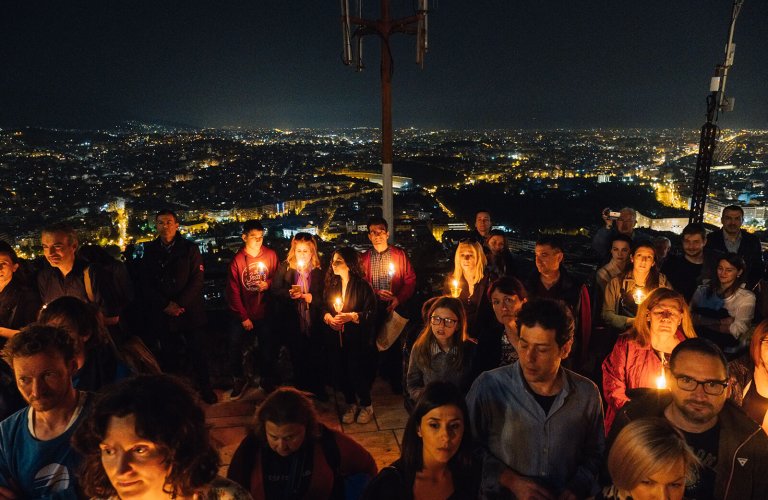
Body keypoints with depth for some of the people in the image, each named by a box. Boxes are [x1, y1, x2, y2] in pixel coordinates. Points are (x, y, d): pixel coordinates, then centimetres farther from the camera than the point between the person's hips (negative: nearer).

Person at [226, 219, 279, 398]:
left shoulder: (270, 255, -9)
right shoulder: (237, 260, -12)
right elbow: (233, 291, -8)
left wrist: (268, 283, -17)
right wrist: (243, 317, -7)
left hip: (264, 313, 1)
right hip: (242, 316, -1)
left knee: (268, 350, 12)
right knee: (235, 350, 10)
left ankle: (268, 381, 35)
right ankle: (239, 380, 36)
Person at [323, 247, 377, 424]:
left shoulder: (362, 285, -12)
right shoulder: (331, 284, 5)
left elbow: (371, 313, -13)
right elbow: (324, 306, 13)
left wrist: (351, 316, -22)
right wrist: (328, 317, -7)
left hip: (357, 340, -5)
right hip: (336, 338, 5)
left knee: (357, 374, -1)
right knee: (341, 373, 9)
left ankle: (366, 405, 26)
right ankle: (350, 404, 33)